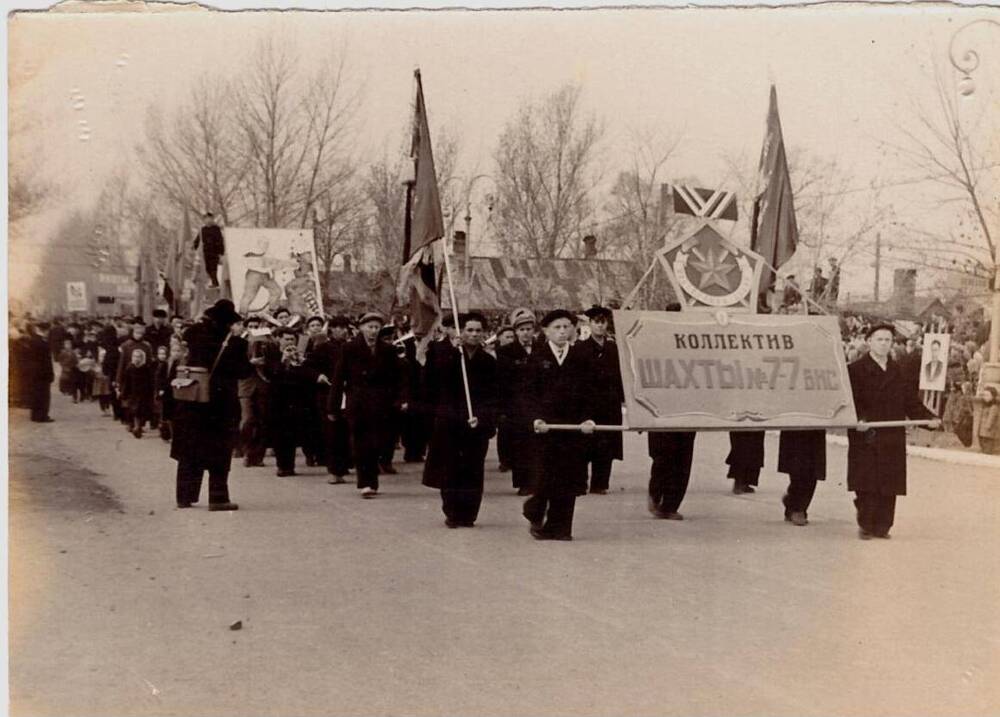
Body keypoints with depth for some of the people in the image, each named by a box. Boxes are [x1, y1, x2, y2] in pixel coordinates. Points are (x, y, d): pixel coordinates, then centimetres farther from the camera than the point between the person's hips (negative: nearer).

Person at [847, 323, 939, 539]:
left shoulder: (900, 373, 15)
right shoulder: (855, 370, 0)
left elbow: (912, 402, 12)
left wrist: (928, 418, -3)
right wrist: (858, 420, -27)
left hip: (893, 439, 4)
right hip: (866, 438, -4)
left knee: (889, 485, 4)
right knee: (866, 485, -4)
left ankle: (882, 526, 12)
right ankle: (865, 526, 5)